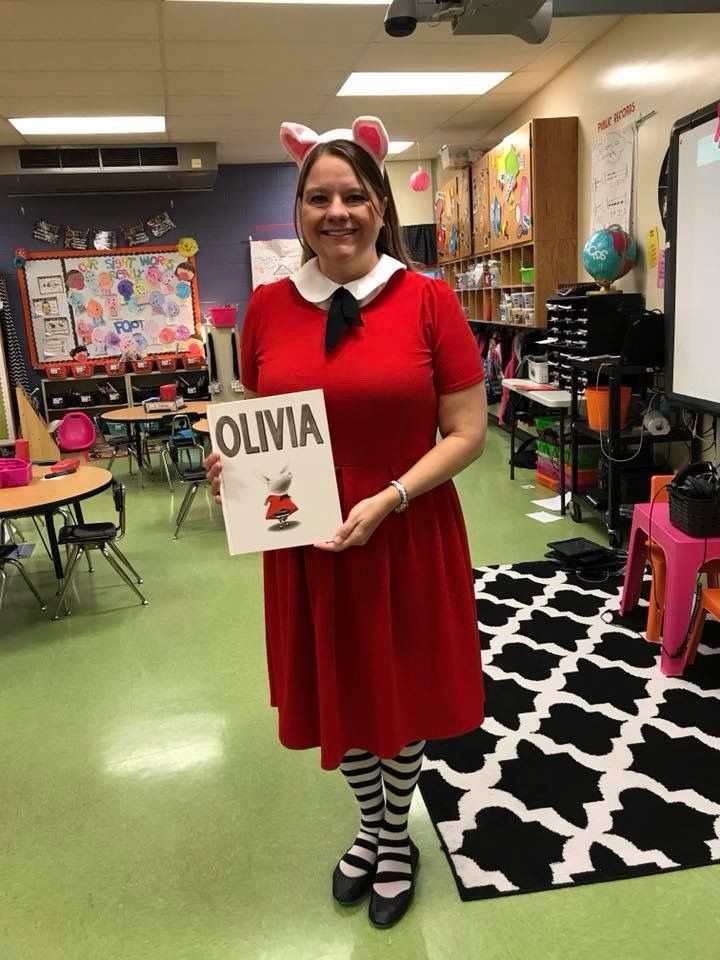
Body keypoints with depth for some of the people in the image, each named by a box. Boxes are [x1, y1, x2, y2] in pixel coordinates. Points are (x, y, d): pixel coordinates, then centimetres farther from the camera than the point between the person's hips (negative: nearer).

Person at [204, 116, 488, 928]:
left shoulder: (429, 300, -9)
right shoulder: (267, 307, 0)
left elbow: (466, 433, -8)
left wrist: (387, 500, -20)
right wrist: (230, 465, -10)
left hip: (407, 540, -2)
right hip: (307, 545, 3)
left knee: (402, 694, 16)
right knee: (338, 694, 19)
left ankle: (395, 841, 45)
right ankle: (370, 830, 48)